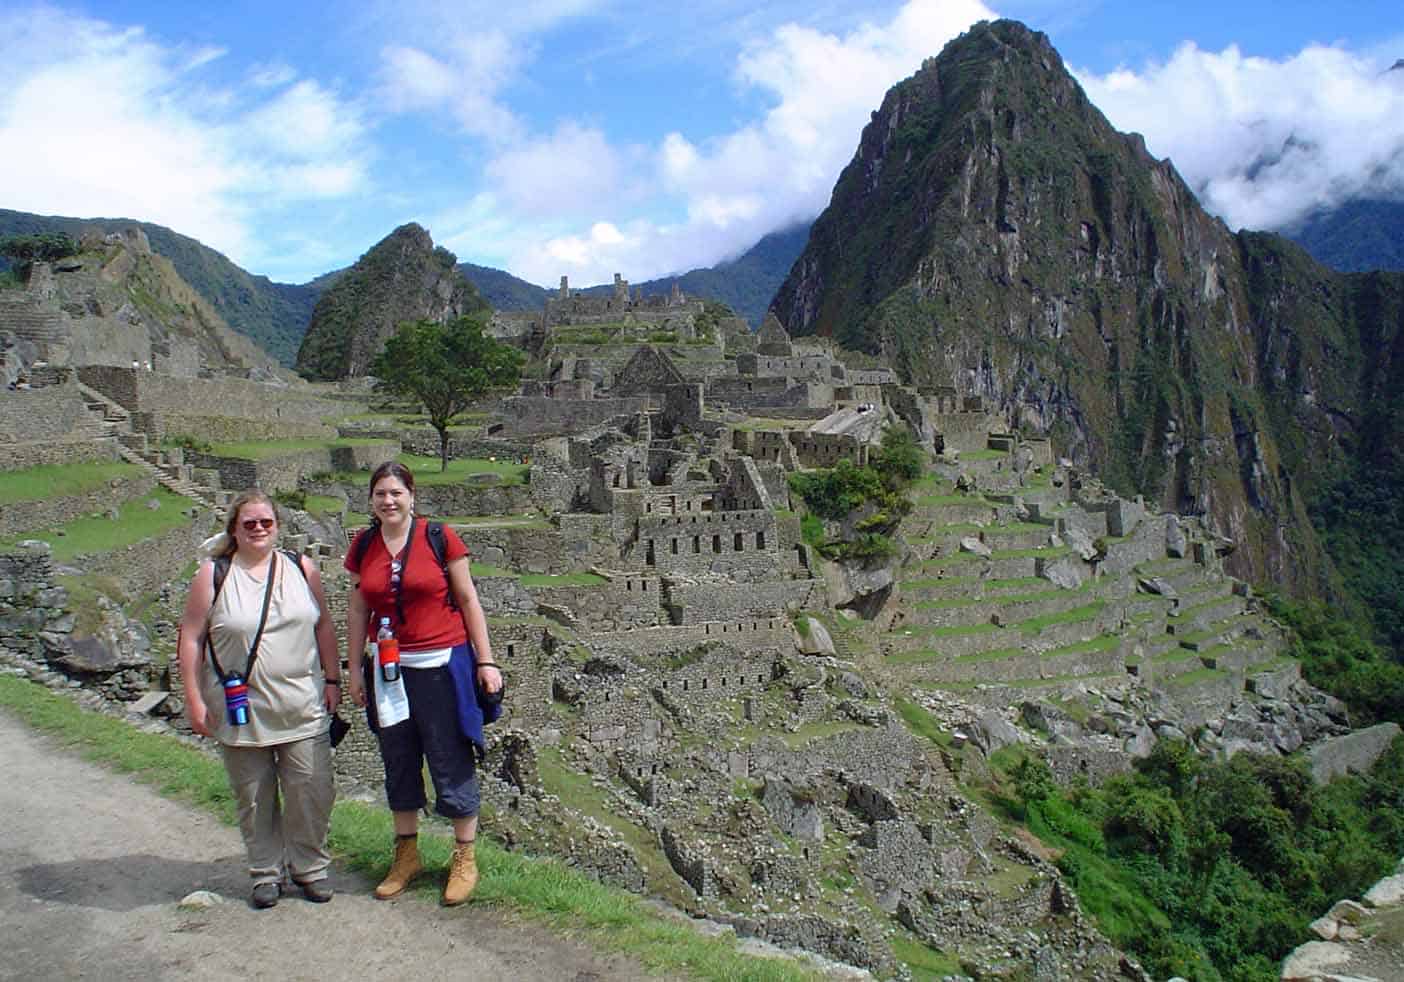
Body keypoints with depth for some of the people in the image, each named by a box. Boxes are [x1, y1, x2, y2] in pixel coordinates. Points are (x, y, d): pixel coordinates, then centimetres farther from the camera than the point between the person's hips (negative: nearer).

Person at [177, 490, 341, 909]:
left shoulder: (301, 569, 4)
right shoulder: (213, 575, -3)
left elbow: (324, 627, 10)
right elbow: (191, 638, -2)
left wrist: (332, 680, 6)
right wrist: (195, 701, -6)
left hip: (302, 709, 2)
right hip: (241, 711, -1)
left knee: (311, 791, 3)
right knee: (255, 798, 9)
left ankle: (309, 867, 22)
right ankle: (266, 871, 27)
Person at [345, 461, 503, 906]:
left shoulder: (439, 538, -6)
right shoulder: (364, 547, 5)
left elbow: (468, 600, -3)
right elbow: (358, 610, 12)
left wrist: (485, 660, -5)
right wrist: (354, 669, 10)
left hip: (442, 665, -4)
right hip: (389, 670, 4)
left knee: (452, 762, 2)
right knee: (399, 764, 14)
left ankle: (464, 859, 17)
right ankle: (406, 855, 30)